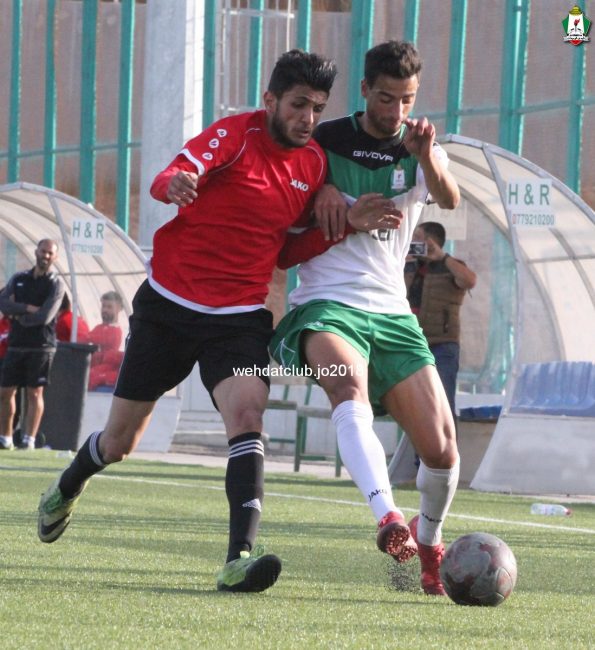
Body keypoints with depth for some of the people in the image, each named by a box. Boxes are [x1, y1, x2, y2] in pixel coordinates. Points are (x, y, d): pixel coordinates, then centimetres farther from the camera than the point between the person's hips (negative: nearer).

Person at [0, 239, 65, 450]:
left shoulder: (56, 284, -1)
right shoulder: (18, 279, 12)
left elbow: (44, 316, -13)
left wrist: (17, 314, -4)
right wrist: (27, 308, -15)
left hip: (41, 347, -4)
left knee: (34, 393, -7)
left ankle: (29, 440, -8)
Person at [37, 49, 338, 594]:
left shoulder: (313, 163, 4)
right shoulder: (237, 134, -12)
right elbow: (171, 178, -27)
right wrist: (174, 184, -52)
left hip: (240, 318, 2)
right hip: (170, 305, -2)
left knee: (247, 414, -26)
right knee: (120, 440, 11)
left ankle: (241, 556, -35)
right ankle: (69, 487, 45)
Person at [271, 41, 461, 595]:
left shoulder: (420, 149, 7)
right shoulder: (326, 142, 3)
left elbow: (450, 200, -15)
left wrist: (428, 158, -36)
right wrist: (329, 194, -8)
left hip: (391, 313, 3)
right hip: (325, 306, -3)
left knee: (442, 449, -6)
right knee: (351, 383, -37)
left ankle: (428, 541, 26)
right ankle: (389, 518, -56)